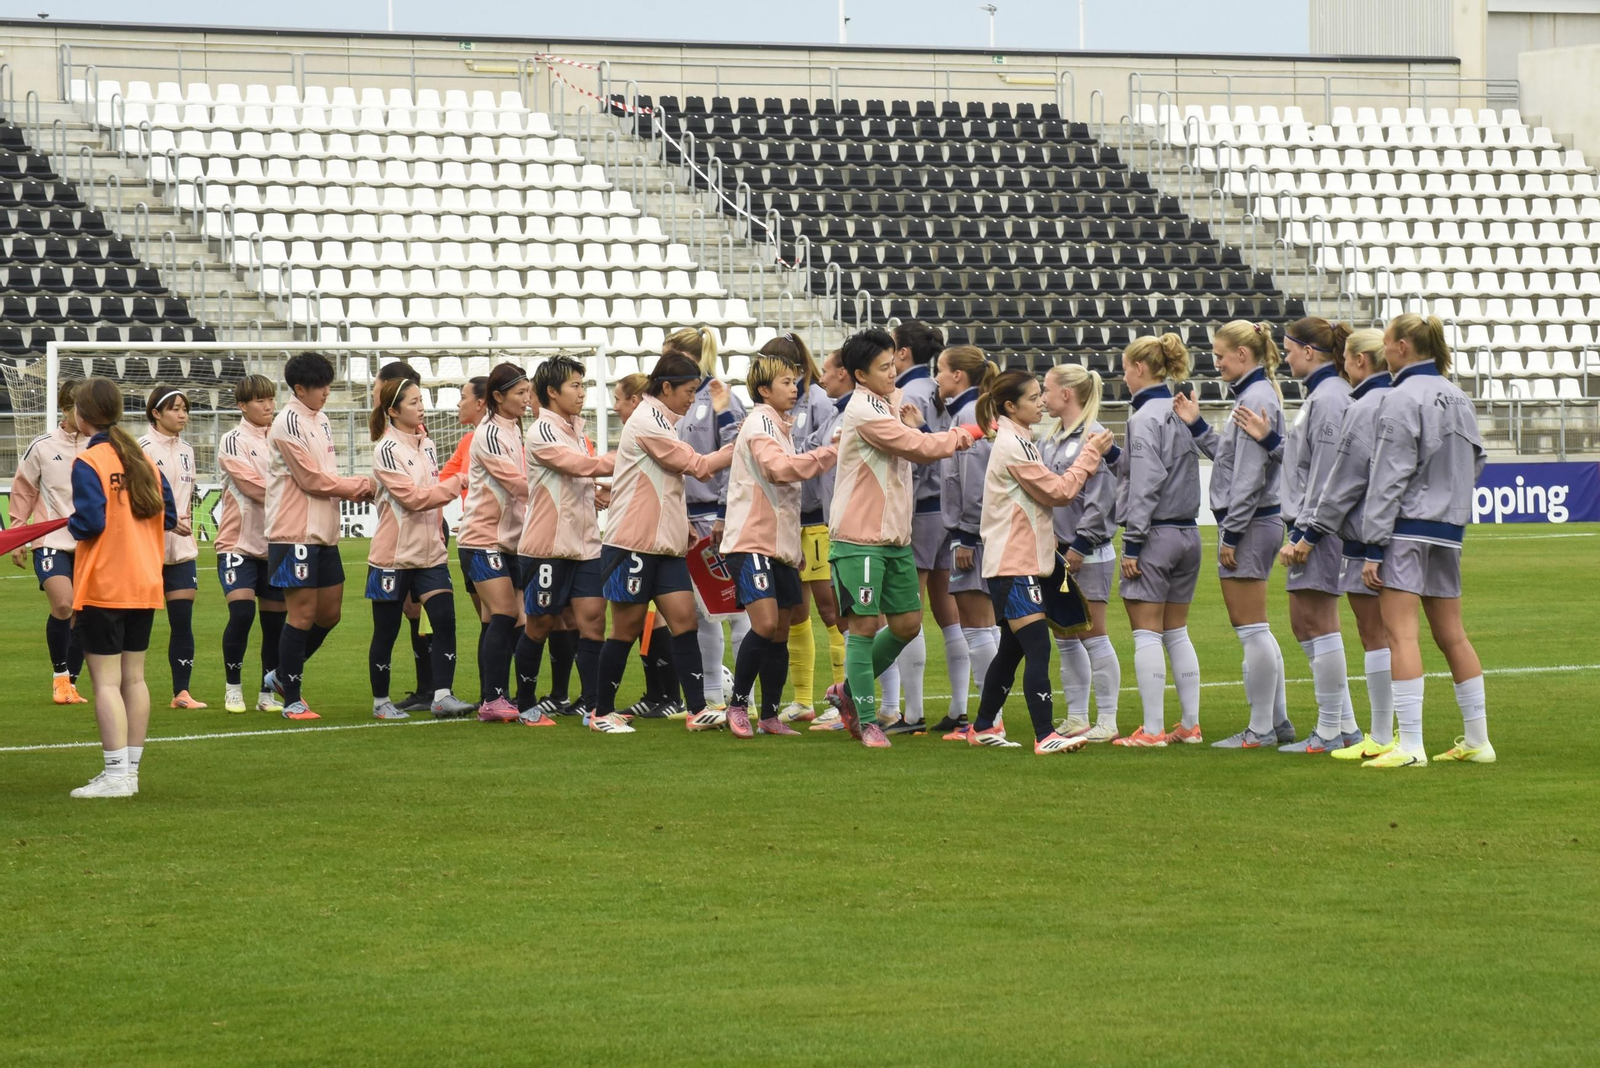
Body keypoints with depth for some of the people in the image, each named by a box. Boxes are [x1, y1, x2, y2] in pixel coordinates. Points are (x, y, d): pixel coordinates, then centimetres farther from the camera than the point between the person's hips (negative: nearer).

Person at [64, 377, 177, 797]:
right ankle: (130, 770, 15)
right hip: (145, 586, 7)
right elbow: (168, 516, 9)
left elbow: (90, 522, -20)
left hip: (103, 587, -7)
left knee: (106, 681, -5)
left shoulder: (88, 462, -12)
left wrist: (72, 524, 1)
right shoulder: (144, 459, 8)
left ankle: (116, 775, -8)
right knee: (134, 677, 12)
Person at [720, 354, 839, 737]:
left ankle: (770, 716, 13)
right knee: (765, 624, -19)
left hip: (780, 544, 9)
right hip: (751, 542, -9)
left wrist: (795, 549, 20)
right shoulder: (760, 422, -9)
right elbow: (777, 467, -26)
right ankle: (738, 703, -7)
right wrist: (830, 452, -23)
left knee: (781, 633, 7)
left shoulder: (778, 426, 21)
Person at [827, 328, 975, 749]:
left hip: (895, 537, 9)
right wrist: (963, 436, -3)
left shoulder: (892, 401, 12)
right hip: (859, 538, -9)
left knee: (907, 623, 9)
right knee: (865, 624, -4)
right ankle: (866, 720, 4)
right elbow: (920, 447, -16)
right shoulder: (865, 411, -16)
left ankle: (850, 691, 26)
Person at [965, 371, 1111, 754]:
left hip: (1022, 561, 11)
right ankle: (1045, 736, -20)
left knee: (1012, 649, 16)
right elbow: (1058, 491, -14)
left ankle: (983, 728, 25)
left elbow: (1049, 491, 14)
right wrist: (1091, 454, -6)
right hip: (1013, 565, -11)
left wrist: (1088, 456, 5)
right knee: (1038, 647, -15)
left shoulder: (1016, 441, 18)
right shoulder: (1012, 446, -14)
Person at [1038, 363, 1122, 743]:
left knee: (1092, 636, -5)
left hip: (1088, 554, -8)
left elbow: (1100, 498, -16)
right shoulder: (1050, 440, 13)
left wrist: (1080, 545, -16)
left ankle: (1107, 722, 0)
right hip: (1056, 552, 8)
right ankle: (1076, 719, 17)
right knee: (1065, 639, 10)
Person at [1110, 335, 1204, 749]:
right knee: (1177, 634, 14)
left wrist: (1132, 543, -13)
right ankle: (1190, 724, 16)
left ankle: (1152, 730, -5)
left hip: (1156, 533, -8)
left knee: (1146, 634, -4)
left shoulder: (1145, 417, -12)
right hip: (1187, 533, 8)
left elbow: (1144, 485, -16)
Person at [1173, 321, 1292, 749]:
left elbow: (1249, 476, -20)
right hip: (1257, 523, 11)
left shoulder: (1256, 399, -17)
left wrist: (1231, 533, -18)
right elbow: (1230, 457, 18)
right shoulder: (1254, 395, 14)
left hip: (1249, 523, -11)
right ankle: (1277, 721, 20)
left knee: (1252, 629, -5)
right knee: (1255, 630, 16)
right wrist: (1197, 426, 12)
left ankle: (1260, 730, -1)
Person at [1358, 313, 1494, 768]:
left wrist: (1374, 546, -13)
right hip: (1449, 527, 8)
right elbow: (1475, 462, 17)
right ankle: (1477, 739, 19)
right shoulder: (1457, 398, 11)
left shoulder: (1402, 399, -12)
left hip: (1407, 526, -8)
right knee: (1451, 635, 14)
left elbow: (1389, 477, -14)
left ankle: (1410, 745, -15)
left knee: (1400, 632, -9)